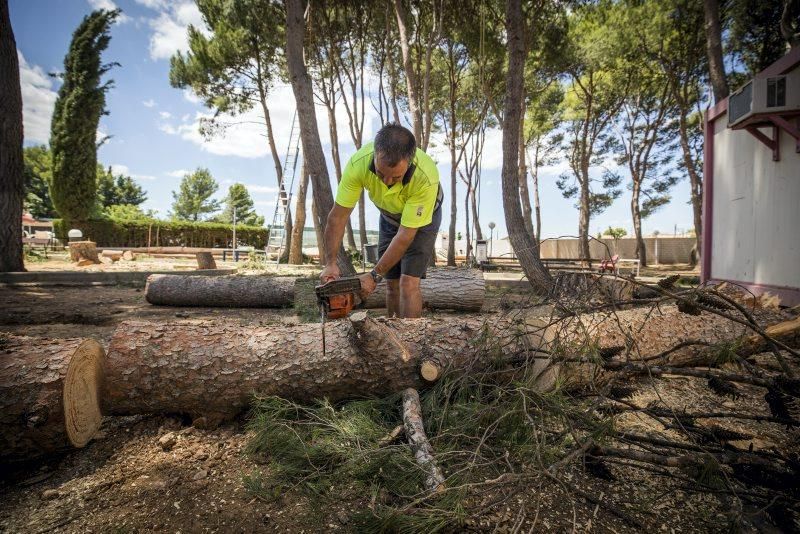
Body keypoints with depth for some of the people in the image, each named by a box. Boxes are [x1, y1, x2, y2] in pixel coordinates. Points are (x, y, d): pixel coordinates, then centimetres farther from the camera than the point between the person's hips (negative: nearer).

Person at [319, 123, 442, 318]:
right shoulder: (359, 163, -33)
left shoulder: (426, 177, -41)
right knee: (392, 283, 5)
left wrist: (374, 275, -29)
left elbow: (405, 235, -33)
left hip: (423, 217, -3)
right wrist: (330, 263, -24)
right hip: (389, 216, 3)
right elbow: (338, 215, -22)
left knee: (408, 283, -14)